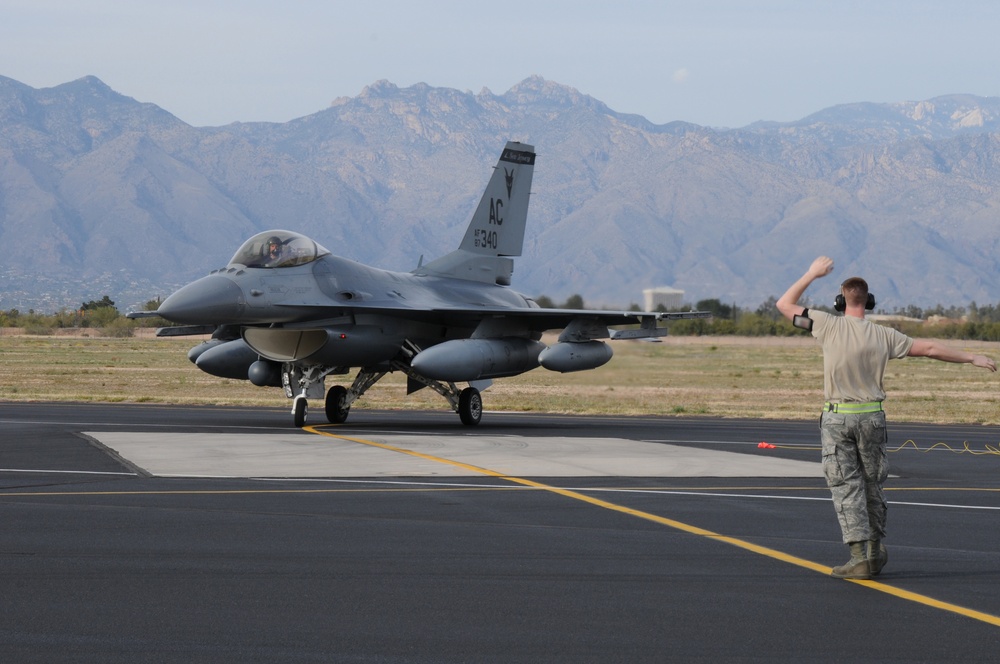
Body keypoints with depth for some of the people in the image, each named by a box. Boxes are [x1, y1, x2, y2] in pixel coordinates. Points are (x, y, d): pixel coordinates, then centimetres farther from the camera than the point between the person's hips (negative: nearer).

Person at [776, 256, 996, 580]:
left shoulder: (830, 325, -9)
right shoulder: (884, 335, -1)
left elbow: (785, 304, -1)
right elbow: (929, 348, 5)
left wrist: (812, 274, 9)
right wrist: (972, 358, 16)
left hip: (837, 419, -3)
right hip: (872, 417, 3)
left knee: (846, 487, -2)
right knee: (872, 485, 15)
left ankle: (861, 557, -8)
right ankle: (876, 549, 22)